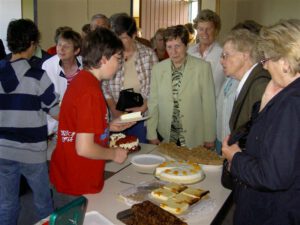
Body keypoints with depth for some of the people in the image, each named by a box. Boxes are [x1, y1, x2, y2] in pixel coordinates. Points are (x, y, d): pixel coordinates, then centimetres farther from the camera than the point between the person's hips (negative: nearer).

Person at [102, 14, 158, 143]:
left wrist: (144, 107, -7)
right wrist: (114, 111, -7)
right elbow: (104, 86, 0)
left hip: (142, 115, 0)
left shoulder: (148, 54, 0)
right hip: (115, 117, 0)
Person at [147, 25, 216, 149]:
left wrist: (209, 138, -3)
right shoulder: (158, 69, 0)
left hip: (195, 139, -2)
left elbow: (209, 104, -5)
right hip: (166, 138, 2)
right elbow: (153, 103, 4)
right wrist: (152, 135, 2)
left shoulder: (203, 67, -8)